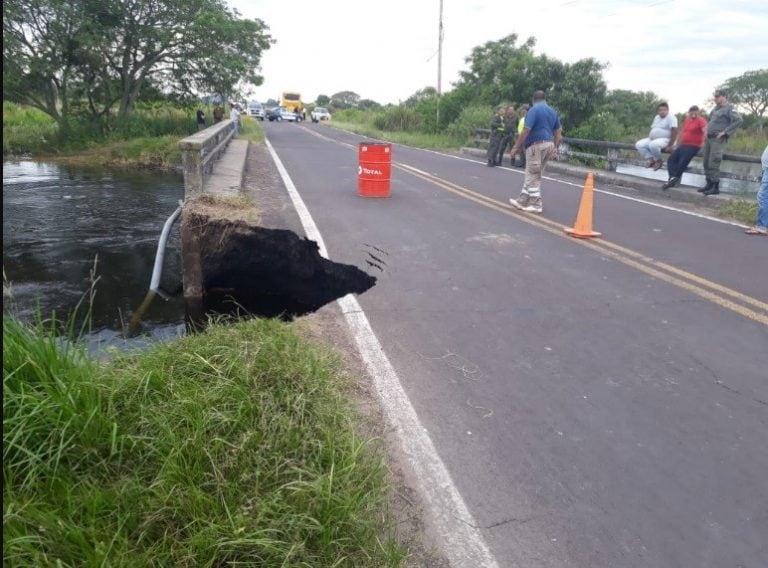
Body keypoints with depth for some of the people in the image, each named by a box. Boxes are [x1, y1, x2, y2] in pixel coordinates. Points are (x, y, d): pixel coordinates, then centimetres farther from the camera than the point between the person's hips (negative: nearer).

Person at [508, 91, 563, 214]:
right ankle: (522, 201, 18)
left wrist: (516, 147, -13)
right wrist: (555, 148, 16)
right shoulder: (553, 111, 15)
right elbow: (558, 131, 14)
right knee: (533, 175, 13)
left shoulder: (534, 110, -8)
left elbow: (526, 131, -17)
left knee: (533, 176, -1)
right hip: (549, 145, 8)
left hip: (537, 145, -8)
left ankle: (536, 205, 0)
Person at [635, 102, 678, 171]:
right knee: (639, 144, -10)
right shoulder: (657, 117, 15)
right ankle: (651, 160, -9)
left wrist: (670, 145, -23)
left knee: (653, 144, -38)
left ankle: (658, 161, -14)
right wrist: (648, 139, 8)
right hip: (653, 139, 8)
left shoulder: (671, 117, -11)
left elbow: (674, 131, -19)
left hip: (665, 139, -8)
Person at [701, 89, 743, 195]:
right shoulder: (715, 108, 17)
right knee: (706, 163, 9)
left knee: (713, 164, -11)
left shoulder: (729, 109, -7)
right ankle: (709, 184, 17)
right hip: (709, 138, 8)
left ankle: (715, 187, -7)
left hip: (718, 140, -8)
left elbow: (739, 120, -19)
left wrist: (725, 132, -19)